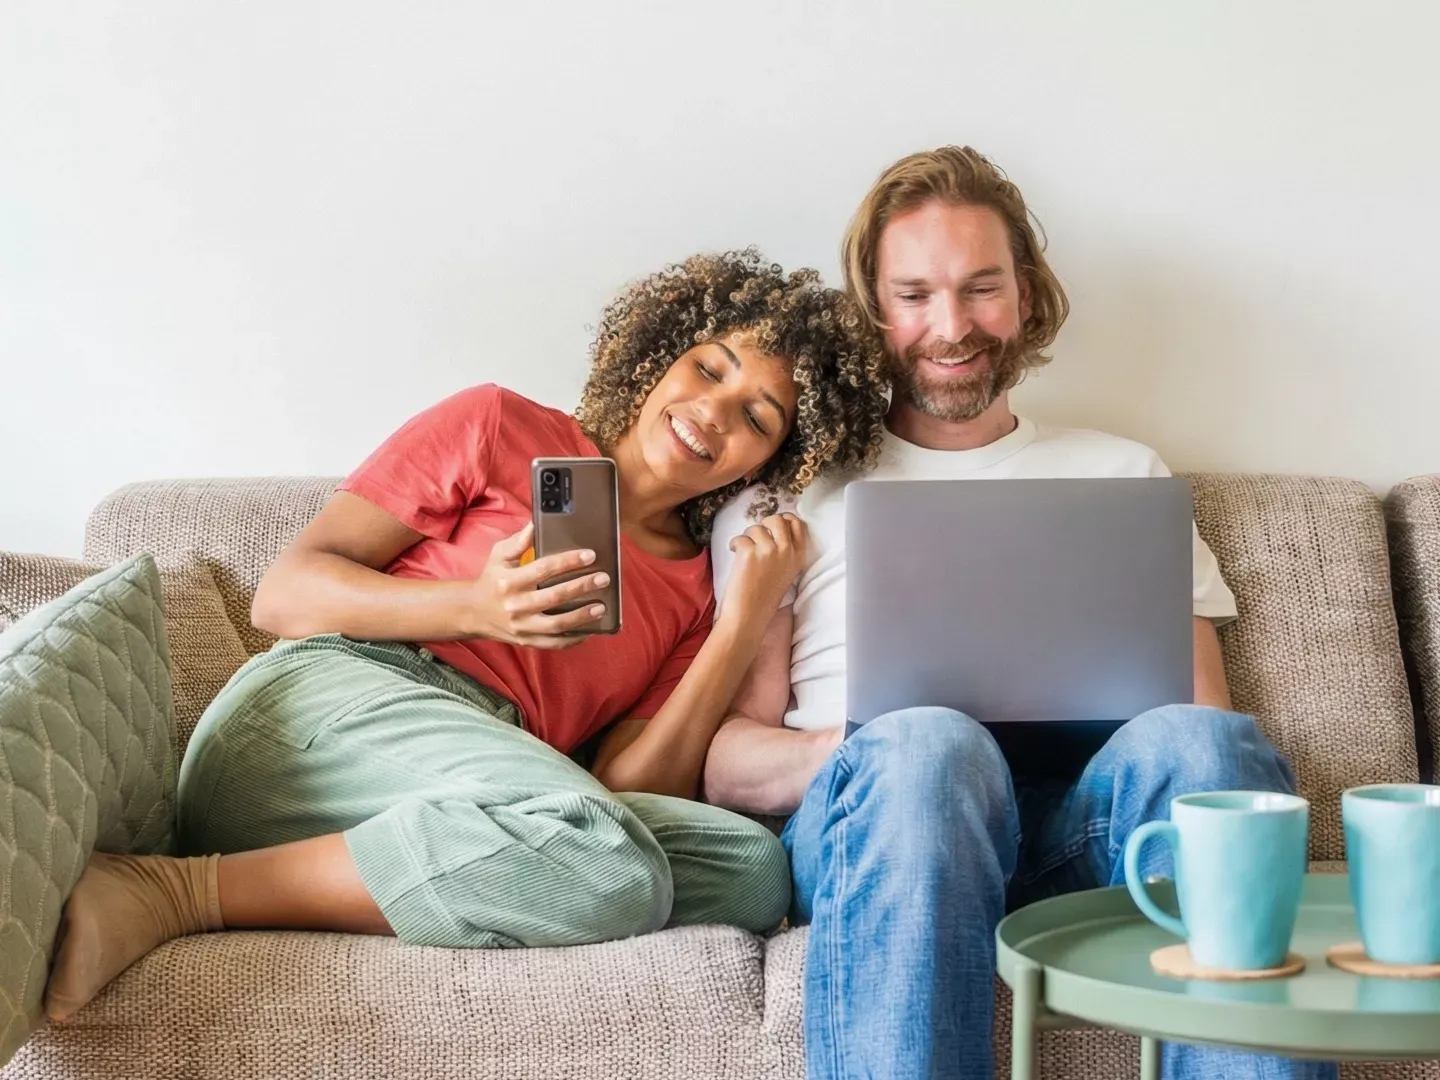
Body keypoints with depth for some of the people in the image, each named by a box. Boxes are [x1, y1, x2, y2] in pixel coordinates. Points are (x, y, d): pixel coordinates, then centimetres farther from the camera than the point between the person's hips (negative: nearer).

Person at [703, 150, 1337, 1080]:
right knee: (928, 749, -38)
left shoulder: (1125, 476, 28)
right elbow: (726, 761, 11)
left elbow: (1206, 707, 19)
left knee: (1199, 743, -34)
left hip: (1086, 816, 2)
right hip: (868, 817, -1)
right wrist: (877, 742, -12)